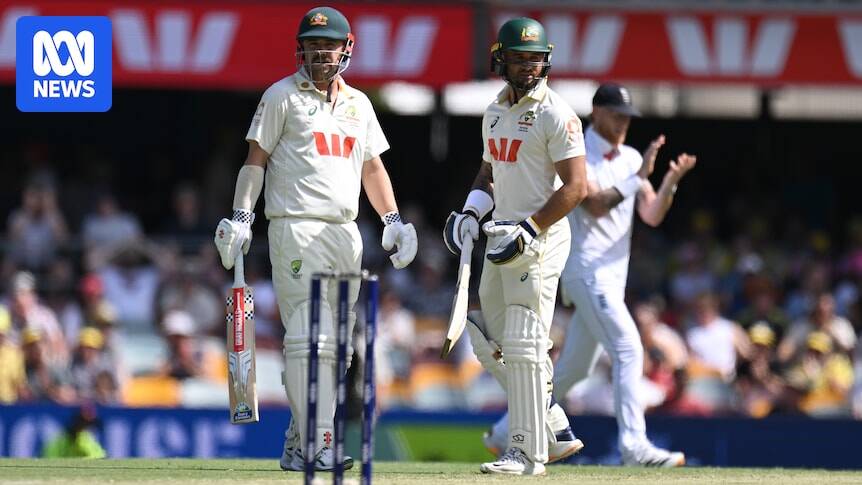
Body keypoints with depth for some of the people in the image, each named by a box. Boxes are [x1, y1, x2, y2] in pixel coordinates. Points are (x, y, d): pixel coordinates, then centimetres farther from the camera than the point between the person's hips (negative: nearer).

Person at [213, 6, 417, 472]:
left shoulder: (357, 103, 18)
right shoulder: (283, 95, 2)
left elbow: (372, 166, 23)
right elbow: (256, 157, -2)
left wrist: (393, 220, 12)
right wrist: (241, 217, -12)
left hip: (346, 232, 7)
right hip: (296, 227, -7)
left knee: (337, 344, 6)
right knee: (309, 337, -14)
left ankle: (299, 442, 13)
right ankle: (317, 444, -18)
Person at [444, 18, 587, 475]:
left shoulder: (556, 115, -11)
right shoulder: (495, 112, 14)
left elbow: (575, 187, -15)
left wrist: (528, 230, -22)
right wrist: (471, 210, 6)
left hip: (540, 241, -9)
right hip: (502, 240, 9)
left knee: (523, 345, -11)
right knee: (490, 343, 11)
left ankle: (527, 451, -8)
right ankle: (555, 428, 21)